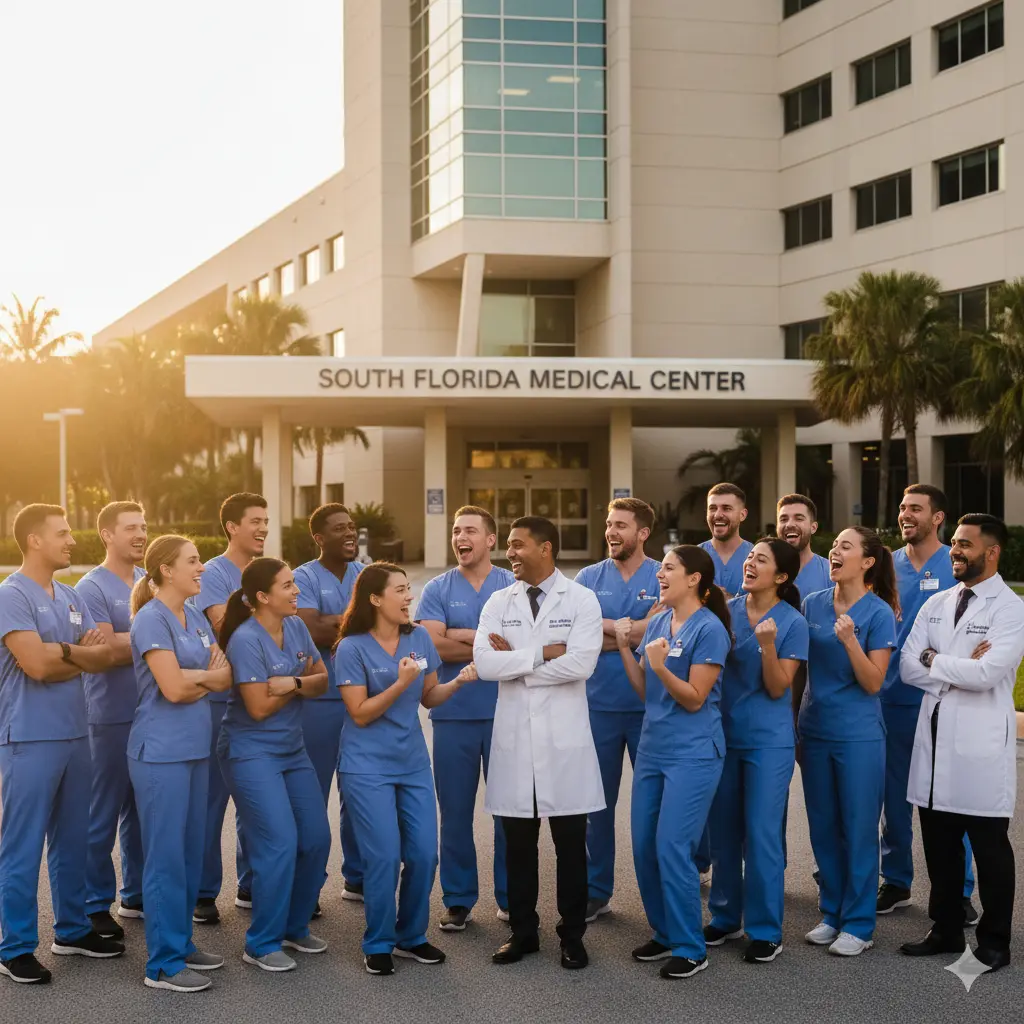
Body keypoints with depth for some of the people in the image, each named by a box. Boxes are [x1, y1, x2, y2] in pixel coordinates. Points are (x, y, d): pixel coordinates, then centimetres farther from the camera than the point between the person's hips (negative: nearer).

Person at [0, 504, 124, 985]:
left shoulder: (71, 597, 13)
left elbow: (104, 656, 6)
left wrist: (60, 653, -13)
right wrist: (81, 653, -4)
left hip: (75, 734, 8)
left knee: (72, 839, 15)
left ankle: (72, 930, 27)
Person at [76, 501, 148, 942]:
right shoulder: (91, 588, -9)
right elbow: (109, 649, -19)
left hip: (152, 714, 6)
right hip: (111, 718, -6)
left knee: (143, 810, 14)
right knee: (103, 814, 1)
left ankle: (137, 894, 25)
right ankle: (96, 904, 10)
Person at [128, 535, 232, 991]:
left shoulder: (195, 617, 12)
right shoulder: (152, 619, -12)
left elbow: (225, 677, 7)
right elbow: (172, 688, -19)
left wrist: (194, 678, -11)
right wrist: (209, 677, -2)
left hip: (195, 747, 8)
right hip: (161, 752, -8)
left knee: (190, 852, 12)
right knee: (167, 855, -3)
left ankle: (181, 943, 23)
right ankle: (163, 964, 5)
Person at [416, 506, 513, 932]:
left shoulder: (514, 586, 3)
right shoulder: (437, 590, 3)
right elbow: (434, 645, -11)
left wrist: (461, 636, -12)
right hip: (454, 714, 1)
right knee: (455, 811, 6)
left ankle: (510, 897, 18)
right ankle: (458, 900, 17)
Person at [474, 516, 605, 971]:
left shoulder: (581, 600, -3)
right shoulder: (499, 602, 6)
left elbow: (581, 663, -18)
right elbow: (484, 662, -7)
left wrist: (515, 661, -9)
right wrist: (543, 653, -13)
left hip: (564, 735, -3)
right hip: (513, 734, 3)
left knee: (570, 842, 5)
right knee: (518, 841, 9)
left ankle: (572, 935, 17)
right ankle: (522, 931, 22)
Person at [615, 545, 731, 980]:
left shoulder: (709, 628, -12)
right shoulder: (658, 622, 10)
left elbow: (694, 698, -14)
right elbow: (645, 690, 11)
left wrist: (660, 666, -27)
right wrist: (624, 647, 1)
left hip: (692, 753, -8)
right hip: (652, 748, 8)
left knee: (672, 849, -9)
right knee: (643, 847, 9)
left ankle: (689, 949, 4)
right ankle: (664, 933, 25)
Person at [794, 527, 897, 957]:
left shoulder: (878, 613, -9)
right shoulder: (813, 604, 4)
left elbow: (873, 683, -13)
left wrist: (849, 640, -27)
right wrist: (793, 721, 11)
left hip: (859, 735, -5)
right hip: (814, 730, 5)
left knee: (858, 828, 3)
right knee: (823, 827, 12)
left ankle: (859, 924, 13)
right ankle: (831, 913, 25)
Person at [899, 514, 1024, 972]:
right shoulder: (935, 605, 11)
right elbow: (908, 667, 2)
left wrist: (935, 661, -8)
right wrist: (960, 670, -12)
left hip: (980, 743, -6)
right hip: (934, 735, 6)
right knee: (939, 844, 13)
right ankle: (946, 930, 26)